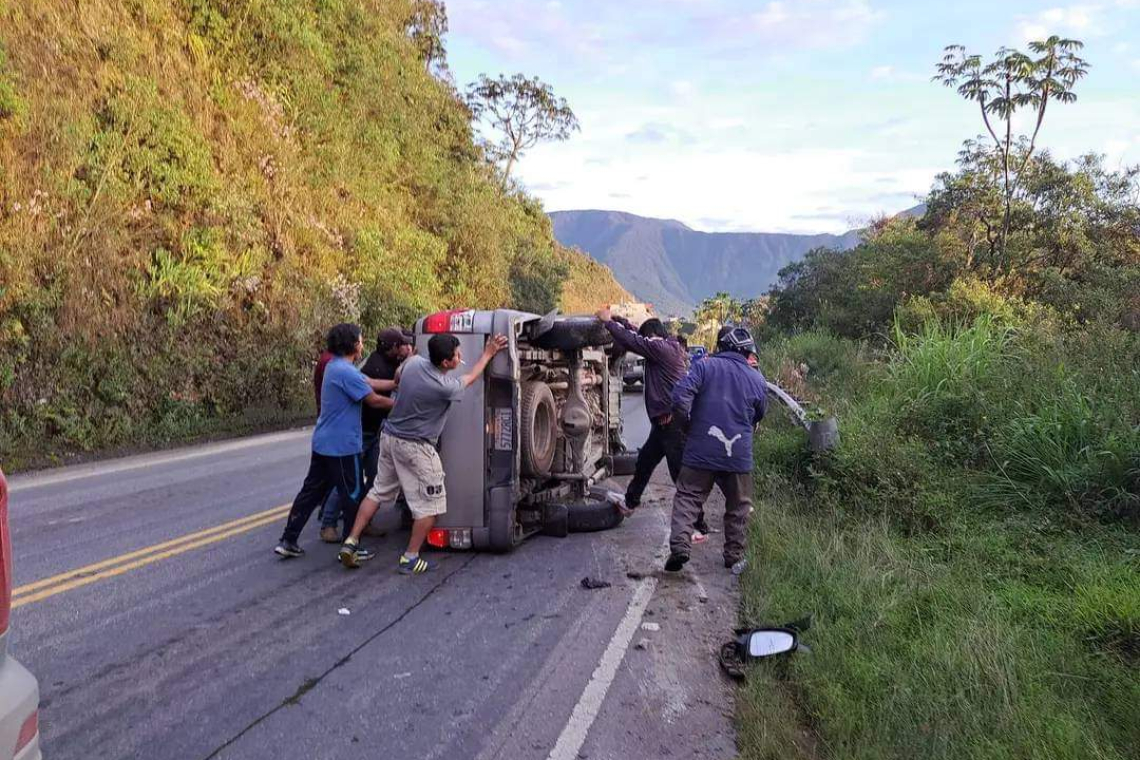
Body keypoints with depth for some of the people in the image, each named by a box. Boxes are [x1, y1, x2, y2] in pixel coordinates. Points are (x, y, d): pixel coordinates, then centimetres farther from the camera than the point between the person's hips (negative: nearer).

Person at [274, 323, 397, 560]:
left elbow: (373, 383, 11)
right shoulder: (345, 372, -21)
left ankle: (288, 541, 18)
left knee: (311, 491, 14)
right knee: (352, 495, 4)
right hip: (342, 446, -10)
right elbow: (375, 400, -15)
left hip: (323, 443, 10)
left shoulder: (335, 366, 10)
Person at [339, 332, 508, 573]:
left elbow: (397, 376, 20)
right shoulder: (444, 387, -21)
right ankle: (410, 558, 8)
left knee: (378, 491, 20)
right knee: (429, 505, 4)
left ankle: (351, 543, 18)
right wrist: (488, 354, 11)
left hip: (389, 436, 8)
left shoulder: (413, 362, -5)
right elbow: (470, 378, -1)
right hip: (414, 448, -8)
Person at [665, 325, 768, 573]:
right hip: (738, 455, 2)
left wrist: (687, 424, -2)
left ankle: (680, 546, -9)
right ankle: (734, 555, 21)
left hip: (700, 450, -2)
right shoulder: (757, 378, 6)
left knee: (687, 498, 5)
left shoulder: (704, 366, -3)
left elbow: (680, 396, -15)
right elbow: (759, 416, 18)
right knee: (738, 506, 16)